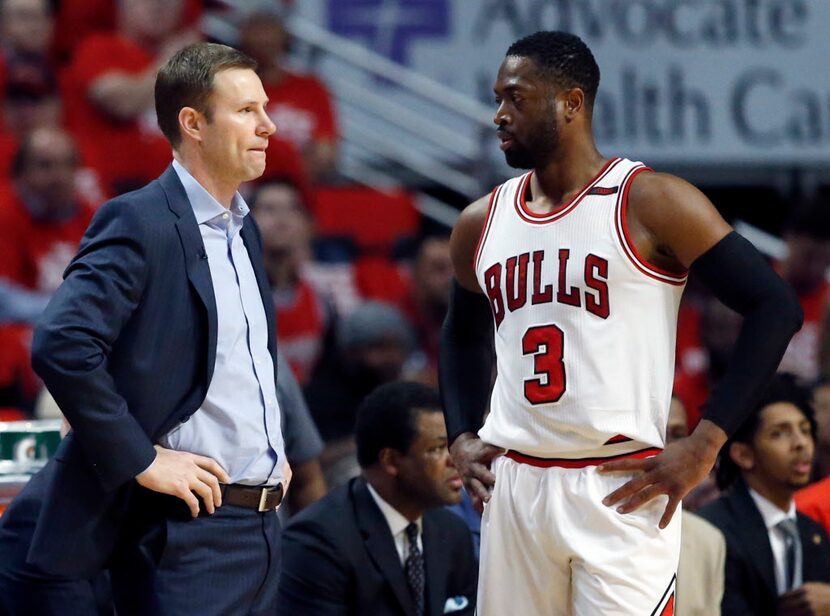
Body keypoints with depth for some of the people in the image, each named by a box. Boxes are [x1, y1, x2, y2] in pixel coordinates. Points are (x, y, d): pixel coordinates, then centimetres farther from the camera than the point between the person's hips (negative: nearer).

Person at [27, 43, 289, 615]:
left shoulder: (243, 229, 17)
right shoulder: (139, 222, -11)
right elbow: (61, 346, -23)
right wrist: (142, 460, -20)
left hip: (261, 525, 8)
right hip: (188, 531, -8)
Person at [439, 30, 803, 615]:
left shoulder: (651, 203, -6)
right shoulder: (482, 223, 12)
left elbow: (777, 307, -8)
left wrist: (705, 444, -12)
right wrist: (461, 437, 14)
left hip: (623, 492, -6)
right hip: (513, 487, 6)